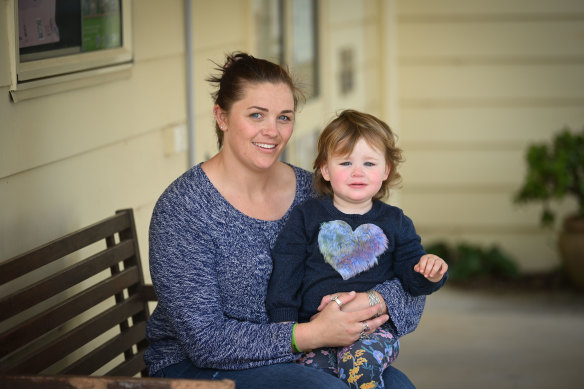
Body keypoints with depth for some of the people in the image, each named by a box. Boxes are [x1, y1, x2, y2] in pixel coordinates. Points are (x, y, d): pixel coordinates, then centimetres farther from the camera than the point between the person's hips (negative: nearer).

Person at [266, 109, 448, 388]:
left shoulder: (395, 222, 15)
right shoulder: (306, 218, 11)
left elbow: (413, 279, 15)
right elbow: (285, 277, 9)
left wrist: (429, 274, -10)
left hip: (374, 329, 0)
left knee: (359, 361, -32)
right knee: (313, 366, -29)